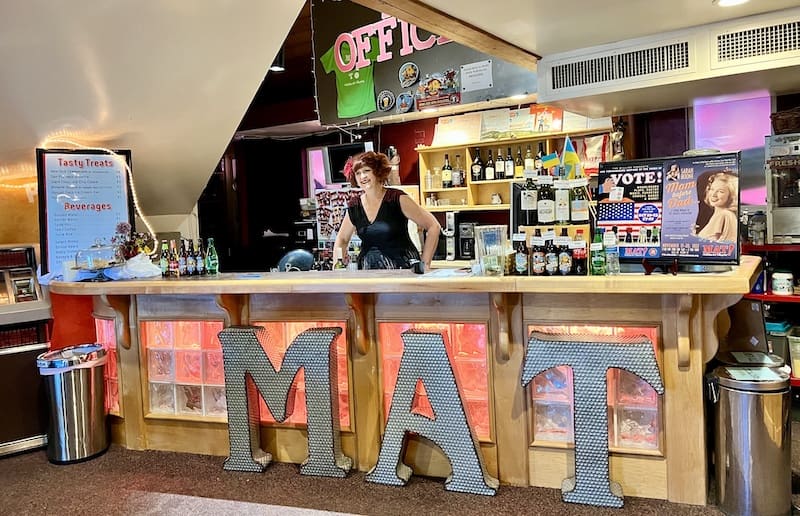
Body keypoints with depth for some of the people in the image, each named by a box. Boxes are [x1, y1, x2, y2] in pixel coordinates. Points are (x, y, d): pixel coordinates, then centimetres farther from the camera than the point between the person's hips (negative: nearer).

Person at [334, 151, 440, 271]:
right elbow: (342, 239, 21)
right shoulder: (354, 207, 5)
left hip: (403, 266, -3)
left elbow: (434, 226, -6)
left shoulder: (398, 198, -7)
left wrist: (425, 263, -7)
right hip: (368, 268, 3)